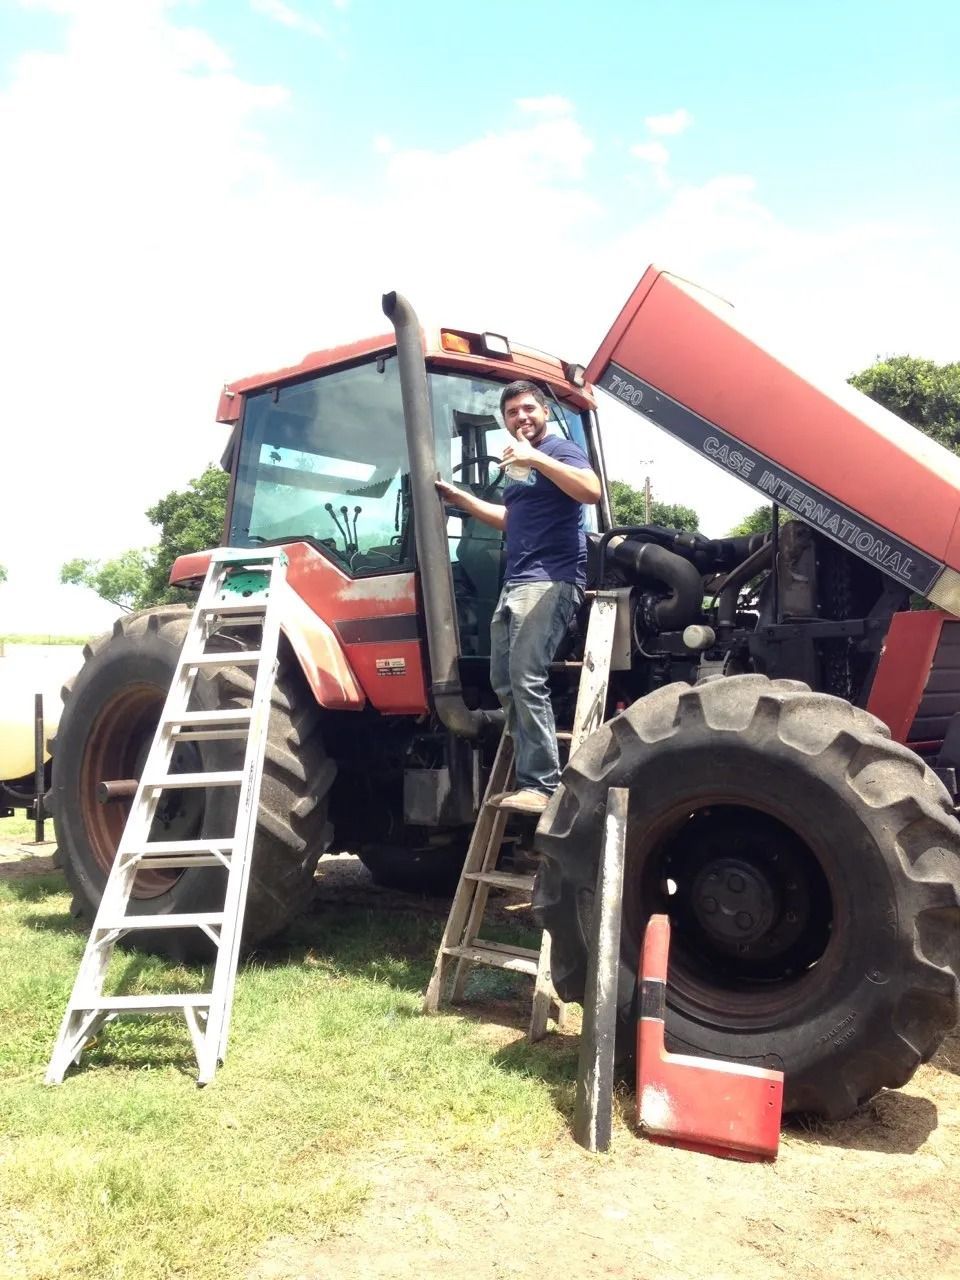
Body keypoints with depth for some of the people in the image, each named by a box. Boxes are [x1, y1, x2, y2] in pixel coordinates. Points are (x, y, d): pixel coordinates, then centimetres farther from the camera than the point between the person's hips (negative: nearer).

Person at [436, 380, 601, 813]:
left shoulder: (560, 451, -2)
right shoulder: (517, 465, 24)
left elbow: (592, 490, -22)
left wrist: (536, 458, -25)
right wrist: (459, 497, 32)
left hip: (551, 580, -10)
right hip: (514, 583, 10)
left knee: (527, 679, -18)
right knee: (504, 682, 8)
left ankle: (542, 785, -15)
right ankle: (530, 776, 14)